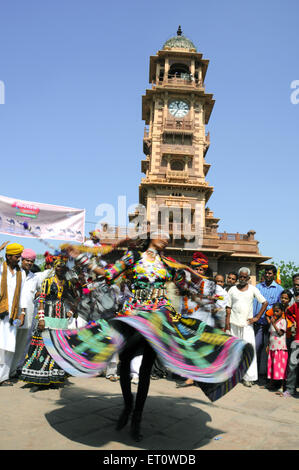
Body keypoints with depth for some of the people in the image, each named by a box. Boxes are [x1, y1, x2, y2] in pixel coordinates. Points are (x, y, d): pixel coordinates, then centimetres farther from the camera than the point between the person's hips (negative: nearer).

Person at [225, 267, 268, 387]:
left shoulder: (253, 289, 4)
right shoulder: (232, 289, 6)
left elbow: (265, 303, 6)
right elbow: (228, 308, 5)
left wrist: (257, 317, -2)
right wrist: (227, 324, -1)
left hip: (247, 324, -1)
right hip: (234, 324, 1)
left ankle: (249, 377, 0)